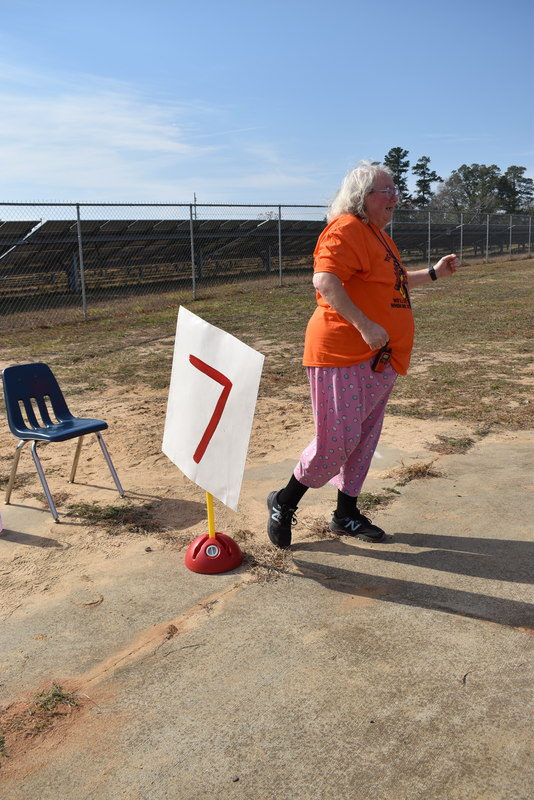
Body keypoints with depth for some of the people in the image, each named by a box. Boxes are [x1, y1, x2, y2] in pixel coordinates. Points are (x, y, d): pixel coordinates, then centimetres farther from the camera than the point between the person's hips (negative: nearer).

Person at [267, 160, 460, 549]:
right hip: (343, 355, -10)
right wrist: (364, 325, -29)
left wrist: (434, 273, 27)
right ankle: (284, 502, 12)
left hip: (378, 359, 10)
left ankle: (346, 513, 26)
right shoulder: (346, 229, -12)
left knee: (365, 437, 13)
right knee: (337, 440, -8)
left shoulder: (380, 236, 20)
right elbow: (325, 281, -25)